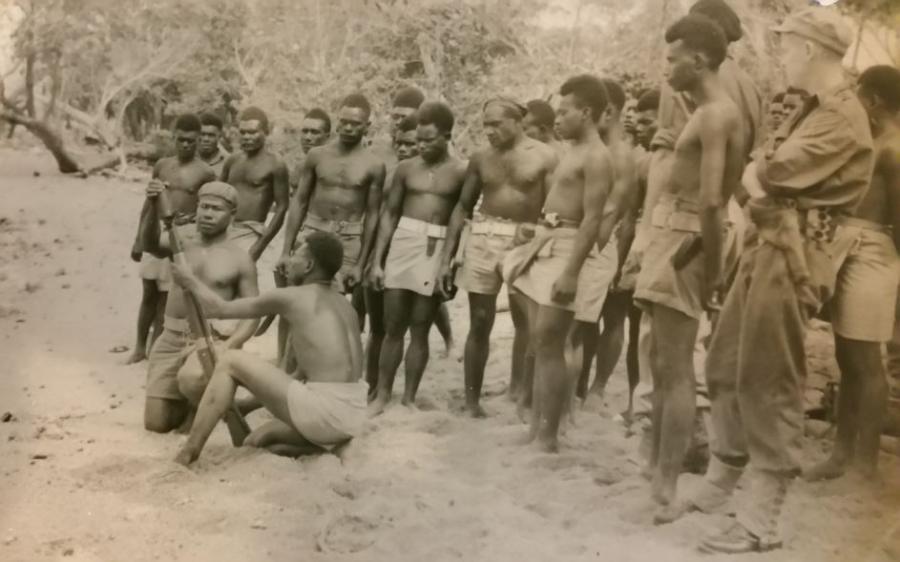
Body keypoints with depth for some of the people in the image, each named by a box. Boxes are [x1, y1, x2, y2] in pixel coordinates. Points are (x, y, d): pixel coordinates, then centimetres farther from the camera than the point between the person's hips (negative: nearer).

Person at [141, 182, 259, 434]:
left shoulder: (240, 259, -4)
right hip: (171, 339, 4)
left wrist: (227, 346, -20)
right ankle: (187, 402, 34)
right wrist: (154, 208, -35)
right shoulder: (183, 236, 4)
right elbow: (151, 246, -17)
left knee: (192, 379, -38)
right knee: (155, 423, 1)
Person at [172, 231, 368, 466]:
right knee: (255, 441, 24)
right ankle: (331, 447, 3)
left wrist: (191, 282, 29)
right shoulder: (344, 305, 21)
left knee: (230, 362, 6)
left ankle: (188, 453, 2)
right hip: (353, 416, 7)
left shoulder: (289, 297, 0)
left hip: (324, 410, -7)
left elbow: (220, 309, 11)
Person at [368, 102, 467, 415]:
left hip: (436, 251, -2)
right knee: (393, 327, 5)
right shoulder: (406, 168, 6)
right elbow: (390, 214, 9)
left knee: (420, 330, 4)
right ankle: (382, 395, 15)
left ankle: (409, 398, 13)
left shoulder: (460, 173, 0)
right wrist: (377, 260, 4)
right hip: (402, 245, 2)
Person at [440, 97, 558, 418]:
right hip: (483, 238, 2)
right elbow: (462, 207, 12)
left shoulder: (544, 157, -1)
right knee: (479, 323, 4)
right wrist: (447, 256, 7)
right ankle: (472, 400, 11)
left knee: (527, 321, -3)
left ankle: (520, 391, 6)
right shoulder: (481, 159, 9)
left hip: (525, 243, -2)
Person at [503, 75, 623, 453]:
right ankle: (536, 427, 16)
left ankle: (549, 435, -3)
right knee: (539, 342, 10)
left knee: (549, 343, -9)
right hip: (545, 248, 10)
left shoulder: (596, 157, -13)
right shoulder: (572, 152, 17)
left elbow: (592, 220, -19)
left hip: (568, 250, -10)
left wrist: (572, 272, -25)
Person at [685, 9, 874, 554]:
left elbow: (773, 172, -19)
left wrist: (755, 170, 1)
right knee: (726, 366, 13)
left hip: (792, 255, -10)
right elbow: (761, 172, 18)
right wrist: (760, 177, -2)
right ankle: (717, 486, 27)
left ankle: (762, 521, 2)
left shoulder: (842, 117, -13)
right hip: (768, 246, 10)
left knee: (768, 382, -6)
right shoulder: (816, 108, 21)